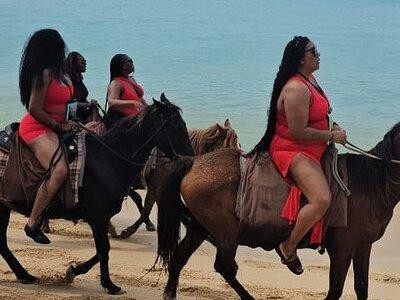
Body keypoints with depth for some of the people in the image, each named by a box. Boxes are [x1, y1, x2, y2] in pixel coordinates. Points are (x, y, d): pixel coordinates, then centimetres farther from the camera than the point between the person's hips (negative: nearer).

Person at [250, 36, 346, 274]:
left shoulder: (310, 79, 11)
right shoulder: (296, 89, -22)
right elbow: (298, 132, -25)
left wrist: (334, 128, 10)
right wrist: (332, 136, -15)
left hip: (314, 149, 11)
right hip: (292, 151, -11)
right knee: (322, 199, -28)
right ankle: (288, 248, -13)